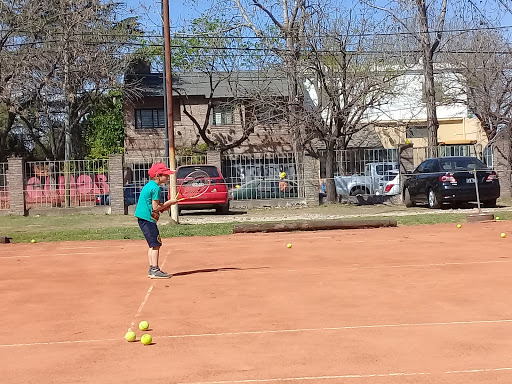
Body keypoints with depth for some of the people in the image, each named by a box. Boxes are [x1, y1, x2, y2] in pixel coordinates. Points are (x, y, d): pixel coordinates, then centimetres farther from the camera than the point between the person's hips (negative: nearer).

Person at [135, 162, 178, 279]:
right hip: (148, 219, -10)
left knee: (153, 245, 14)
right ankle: (154, 270, -11)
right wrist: (169, 202, -8)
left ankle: (152, 269, 17)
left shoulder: (148, 185, 16)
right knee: (155, 244, -9)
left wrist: (165, 206, 9)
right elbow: (155, 208, -17)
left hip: (143, 218, 10)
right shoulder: (156, 188, -15)